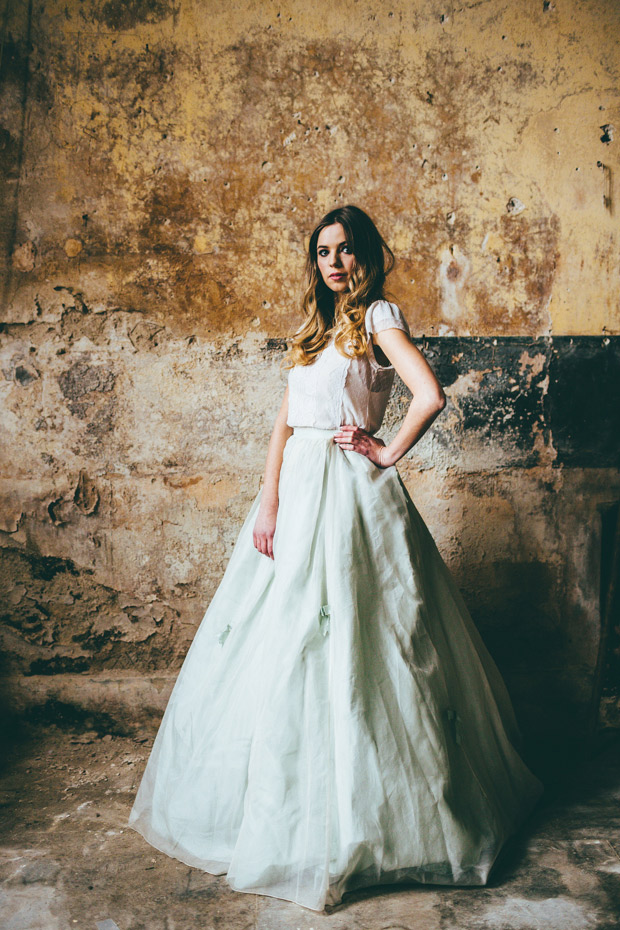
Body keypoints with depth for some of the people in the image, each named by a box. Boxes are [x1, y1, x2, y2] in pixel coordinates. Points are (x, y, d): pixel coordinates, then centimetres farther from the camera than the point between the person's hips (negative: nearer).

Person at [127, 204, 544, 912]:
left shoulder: (378, 317, -2)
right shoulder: (314, 327, 18)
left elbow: (430, 395, -18)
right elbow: (285, 419, 9)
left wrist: (388, 453, -6)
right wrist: (269, 500, -1)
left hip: (349, 490, -7)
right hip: (296, 488, 7)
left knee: (345, 639, -2)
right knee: (280, 642, 9)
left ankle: (357, 818, 16)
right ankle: (277, 808, 27)